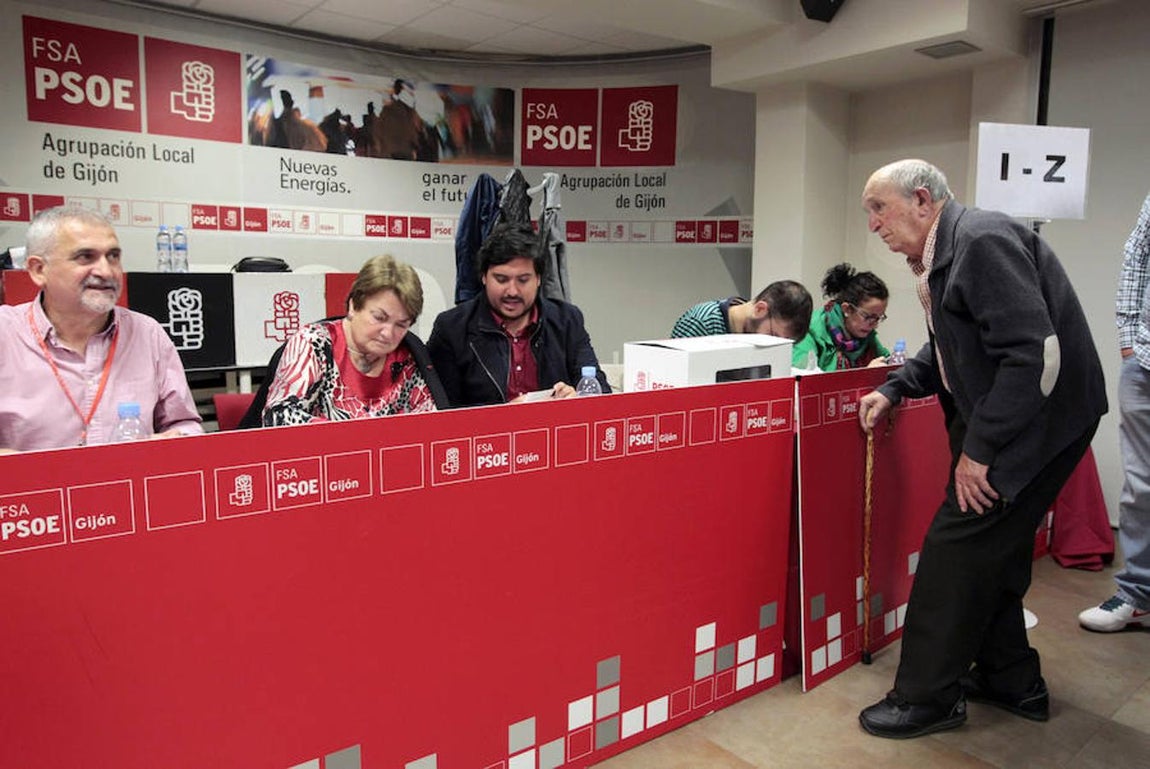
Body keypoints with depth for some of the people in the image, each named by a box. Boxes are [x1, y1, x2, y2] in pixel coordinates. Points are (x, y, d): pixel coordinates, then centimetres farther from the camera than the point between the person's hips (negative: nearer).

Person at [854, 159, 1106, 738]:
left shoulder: (982, 241, -21)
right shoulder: (941, 256, 10)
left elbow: (1035, 354, -27)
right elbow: (950, 350, 23)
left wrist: (979, 449, -23)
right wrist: (894, 388, 9)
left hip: (1037, 418, -10)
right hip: (1003, 418, 10)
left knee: (957, 548, -5)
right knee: (995, 549, 18)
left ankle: (928, 697, 10)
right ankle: (1011, 681, 35)